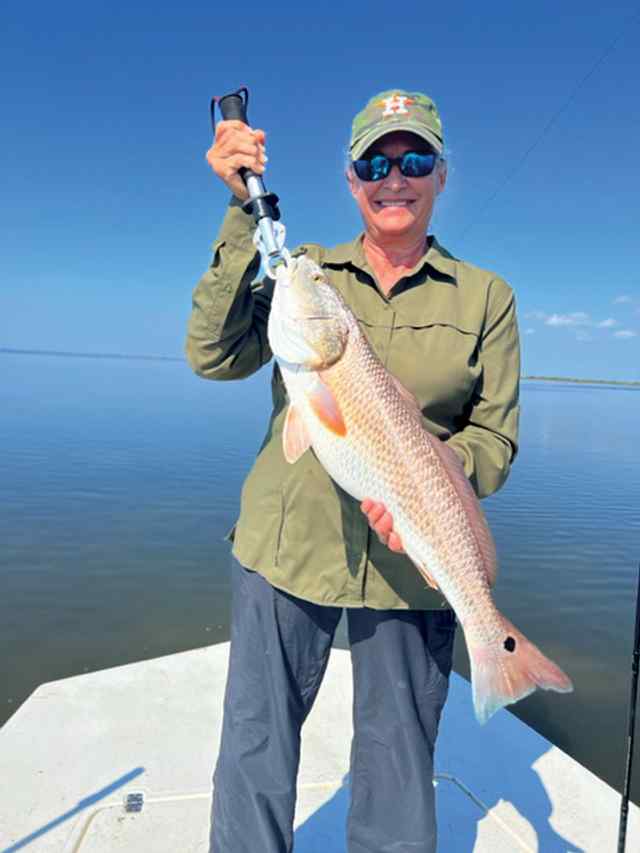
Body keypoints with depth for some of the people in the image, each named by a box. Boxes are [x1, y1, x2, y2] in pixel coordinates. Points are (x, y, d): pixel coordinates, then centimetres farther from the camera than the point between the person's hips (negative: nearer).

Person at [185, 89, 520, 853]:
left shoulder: (485, 296, 4)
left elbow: (496, 437, 2)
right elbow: (215, 353, -9)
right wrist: (243, 212, -14)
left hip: (409, 560, 0)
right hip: (286, 543, 1)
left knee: (397, 759, 15)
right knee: (255, 746, 15)